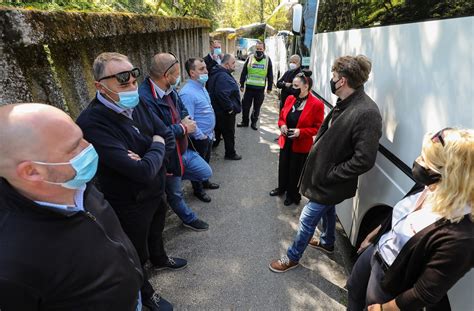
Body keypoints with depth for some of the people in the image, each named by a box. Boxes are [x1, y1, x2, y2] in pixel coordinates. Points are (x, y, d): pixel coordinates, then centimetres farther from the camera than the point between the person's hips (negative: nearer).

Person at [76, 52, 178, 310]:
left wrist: (145, 157, -21)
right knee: (136, 255, 19)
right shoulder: (92, 122, -32)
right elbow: (143, 172, -36)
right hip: (130, 204, -7)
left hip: (156, 190, 7)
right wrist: (157, 147, -17)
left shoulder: (136, 104, -8)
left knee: (156, 231, 33)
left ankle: (160, 260, 64)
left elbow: (168, 138, -4)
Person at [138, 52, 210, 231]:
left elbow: (182, 109, 13)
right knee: (175, 193, 18)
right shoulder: (145, 98, -31)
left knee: (206, 173, 17)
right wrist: (183, 128, -21)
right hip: (168, 158, -8)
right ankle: (189, 219, 44)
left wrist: (185, 119, -10)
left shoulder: (169, 90, -3)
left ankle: (174, 177, 31)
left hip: (183, 150, 8)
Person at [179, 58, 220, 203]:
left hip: (208, 135, 9)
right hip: (199, 138, -9)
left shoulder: (201, 86, 5)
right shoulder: (187, 93, -26)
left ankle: (205, 182, 48)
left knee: (205, 161, 26)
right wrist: (201, 137, -18)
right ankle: (198, 190, 33)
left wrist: (210, 133, 15)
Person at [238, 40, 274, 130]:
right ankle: (244, 121, 23)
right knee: (245, 105, 7)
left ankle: (254, 122, 24)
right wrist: (242, 85, 0)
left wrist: (269, 87, 4)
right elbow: (243, 72, 4)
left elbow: (270, 75, 7)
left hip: (260, 88, 0)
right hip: (249, 87, 0)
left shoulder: (267, 59, 2)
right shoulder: (250, 58, 2)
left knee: (257, 107, 9)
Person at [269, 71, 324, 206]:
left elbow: (318, 128, -13)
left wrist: (301, 132, -24)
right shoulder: (290, 98, 1)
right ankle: (281, 188, 46)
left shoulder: (317, 104, -17)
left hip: (301, 145, -5)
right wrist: (282, 125, -9)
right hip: (286, 141, 6)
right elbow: (282, 116, 13)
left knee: (296, 171, 10)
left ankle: (293, 195, 33)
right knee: (283, 167, 21)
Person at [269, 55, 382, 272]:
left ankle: (292, 257, 29)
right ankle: (327, 243, 55)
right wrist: (318, 145, 4)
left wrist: (330, 174, -22)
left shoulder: (367, 112, -28)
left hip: (332, 182, -8)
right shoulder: (345, 103, -1)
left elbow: (364, 160, -29)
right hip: (324, 173, 9)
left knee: (307, 218, 6)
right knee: (327, 210, 28)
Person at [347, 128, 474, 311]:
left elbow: (425, 294, -25)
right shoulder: (427, 189, -15)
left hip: (390, 280, -6)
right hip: (375, 252, 6)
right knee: (354, 289, 30)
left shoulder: (459, 237, -36)